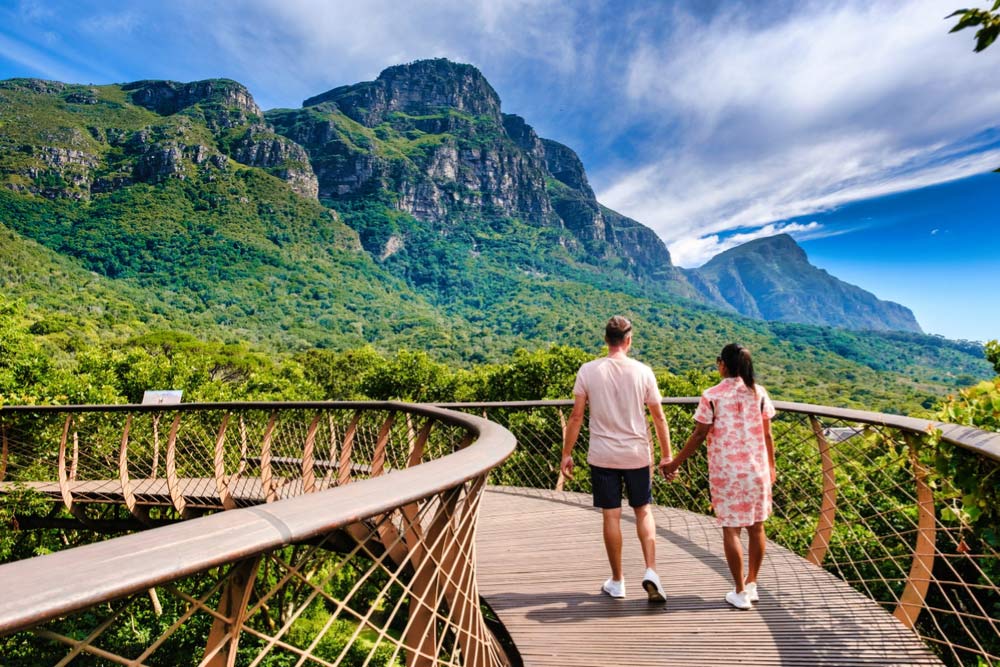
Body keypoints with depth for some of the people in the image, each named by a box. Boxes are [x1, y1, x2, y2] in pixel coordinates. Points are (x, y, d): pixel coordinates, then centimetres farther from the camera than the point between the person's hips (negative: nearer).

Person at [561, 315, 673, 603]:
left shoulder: (588, 370, -7)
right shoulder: (643, 371, -5)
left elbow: (576, 417, -6)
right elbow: (659, 417, 0)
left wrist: (566, 454, 2)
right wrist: (667, 455, 10)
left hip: (602, 457, 0)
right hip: (637, 455, 1)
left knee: (611, 515, 9)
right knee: (643, 511, 18)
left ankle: (617, 582, 23)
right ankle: (650, 572, 8)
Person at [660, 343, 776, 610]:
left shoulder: (711, 395, -10)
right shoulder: (759, 392, 0)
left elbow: (699, 435, -9)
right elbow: (767, 433, 5)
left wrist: (675, 463, 0)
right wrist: (771, 466, 19)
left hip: (725, 471, -4)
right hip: (756, 469, 4)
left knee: (731, 529, 6)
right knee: (756, 527, 16)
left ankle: (740, 592, 13)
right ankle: (752, 585, 30)